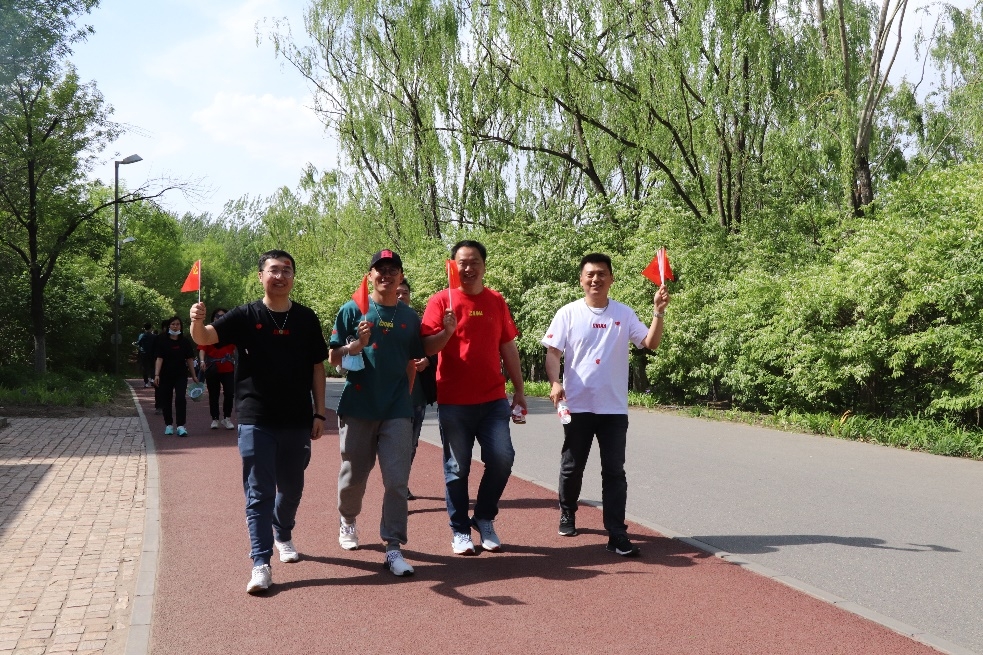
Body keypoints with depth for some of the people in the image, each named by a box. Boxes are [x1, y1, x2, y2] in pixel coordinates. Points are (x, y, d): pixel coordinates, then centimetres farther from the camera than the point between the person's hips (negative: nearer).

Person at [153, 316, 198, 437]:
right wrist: (156, 375, -19)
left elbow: (189, 359, 6)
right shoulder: (162, 341, -2)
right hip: (166, 376, 0)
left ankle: (181, 426, -13)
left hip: (181, 375, 0)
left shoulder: (185, 341, 3)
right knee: (166, 400, 7)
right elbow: (159, 359, -8)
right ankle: (169, 425, 22)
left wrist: (194, 376, 5)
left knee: (181, 398, -12)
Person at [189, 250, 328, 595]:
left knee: (291, 488, 17)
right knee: (259, 493, -1)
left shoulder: (306, 319, 3)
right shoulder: (245, 316, -2)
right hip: (256, 421, -2)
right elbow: (205, 338, -15)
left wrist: (319, 413, 3)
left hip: (298, 421, 2)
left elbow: (317, 367, 7)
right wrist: (197, 322, -38)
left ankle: (283, 535, 42)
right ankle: (261, 563, 2)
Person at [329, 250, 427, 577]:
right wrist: (356, 345, -17)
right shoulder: (353, 310, 1)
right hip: (358, 406, -1)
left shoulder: (410, 317, 9)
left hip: (396, 409, 1)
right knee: (353, 474, 11)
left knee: (397, 480, -4)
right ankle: (348, 521, 38)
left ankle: (393, 547, 2)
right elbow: (333, 358, 0)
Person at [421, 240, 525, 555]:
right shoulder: (441, 300, -2)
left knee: (502, 458, -5)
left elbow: (508, 347, 12)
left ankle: (484, 518, 17)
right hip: (453, 402, -2)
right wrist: (447, 332, -25)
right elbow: (427, 347, -5)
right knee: (457, 467, 5)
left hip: (493, 399, 3)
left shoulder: (496, 301, 8)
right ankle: (460, 531, 20)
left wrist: (519, 390, 11)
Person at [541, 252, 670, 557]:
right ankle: (567, 514, 36)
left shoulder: (624, 314, 3)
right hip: (578, 405, 0)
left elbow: (651, 343, -4)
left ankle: (617, 534, 3)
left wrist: (658, 312, -17)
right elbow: (553, 352, -4)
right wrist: (555, 383, -20)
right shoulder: (568, 313, -1)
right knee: (572, 467, 12)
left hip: (614, 407, 1)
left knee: (614, 471, 0)